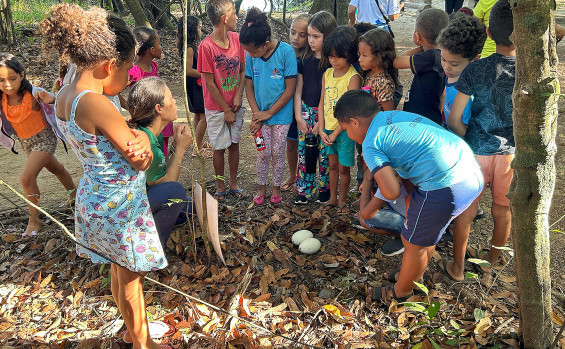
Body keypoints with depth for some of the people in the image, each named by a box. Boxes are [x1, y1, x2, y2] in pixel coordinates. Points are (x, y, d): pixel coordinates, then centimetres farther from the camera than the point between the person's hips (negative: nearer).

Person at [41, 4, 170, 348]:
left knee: (121, 272, 26)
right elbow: (142, 162, -22)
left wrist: (136, 137, -19)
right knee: (130, 279, 13)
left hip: (93, 197, 9)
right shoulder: (97, 104, -28)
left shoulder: (65, 96, 0)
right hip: (120, 205, -9)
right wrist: (142, 139, -2)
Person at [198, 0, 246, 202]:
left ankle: (233, 183, 28)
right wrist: (226, 110, -11)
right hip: (216, 108, -4)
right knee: (219, 147, 7)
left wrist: (239, 95, -9)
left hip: (236, 105, 5)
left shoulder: (236, 38, -1)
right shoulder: (206, 46, -18)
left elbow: (243, 70, 6)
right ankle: (220, 186, 25)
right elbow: (209, 83, -14)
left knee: (234, 144, 13)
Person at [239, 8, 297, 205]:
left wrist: (269, 113, -12)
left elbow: (290, 89, -15)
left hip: (281, 115, -2)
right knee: (263, 153, 7)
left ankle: (276, 188, 27)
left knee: (277, 153, 7)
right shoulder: (251, 55, -6)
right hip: (261, 114, 2)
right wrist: (256, 114, -9)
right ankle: (261, 187, 27)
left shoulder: (286, 52, -17)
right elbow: (249, 86, 2)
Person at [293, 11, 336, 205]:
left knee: (325, 154, 5)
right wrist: (298, 116, 0)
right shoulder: (305, 58, 4)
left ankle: (325, 188, 24)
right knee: (304, 151, 7)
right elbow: (298, 90, 7)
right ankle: (304, 189, 20)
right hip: (306, 111, 4)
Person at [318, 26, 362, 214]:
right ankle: (332, 198, 32)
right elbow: (322, 103, 6)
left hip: (345, 129, -5)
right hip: (328, 128, 5)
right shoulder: (327, 74, 4)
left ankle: (342, 201, 24)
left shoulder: (353, 77, -15)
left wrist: (335, 133, -14)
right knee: (332, 165, 17)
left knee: (343, 167, 6)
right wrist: (322, 130, -2)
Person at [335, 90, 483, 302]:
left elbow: (392, 192, -17)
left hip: (444, 188, -9)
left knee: (414, 243, 14)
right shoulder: (394, 115, 16)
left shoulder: (370, 144, -8)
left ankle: (401, 292, 39)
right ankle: (412, 276, 51)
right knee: (426, 233, 28)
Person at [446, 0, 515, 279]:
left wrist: (469, 140, 3)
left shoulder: (476, 69, -13)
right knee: (502, 211, 21)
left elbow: (454, 119, -13)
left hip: (477, 150, -1)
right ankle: (491, 260, 43)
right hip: (512, 152, 2)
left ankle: (457, 267, 27)